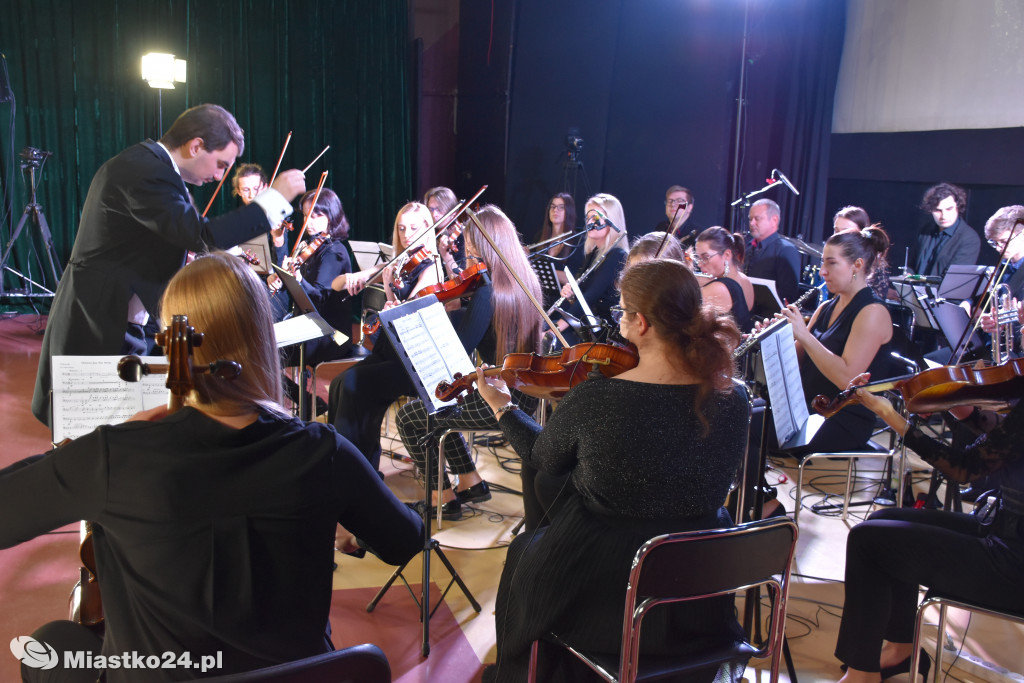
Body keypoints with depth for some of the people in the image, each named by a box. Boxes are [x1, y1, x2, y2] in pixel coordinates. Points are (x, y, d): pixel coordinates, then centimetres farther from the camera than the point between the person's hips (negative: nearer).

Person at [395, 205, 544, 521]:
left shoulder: (487, 291, -23)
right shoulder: (525, 281, 4)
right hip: (523, 394, 9)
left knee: (409, 416, 5)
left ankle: (443, 498, 15)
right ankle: (471, 483, 30)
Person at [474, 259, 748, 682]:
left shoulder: (593, 400, -24)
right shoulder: (733, 401, -13)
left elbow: (542, 460, -5)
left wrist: (502, 407, 12)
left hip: (599, 593, -4)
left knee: (522, 551, 30)